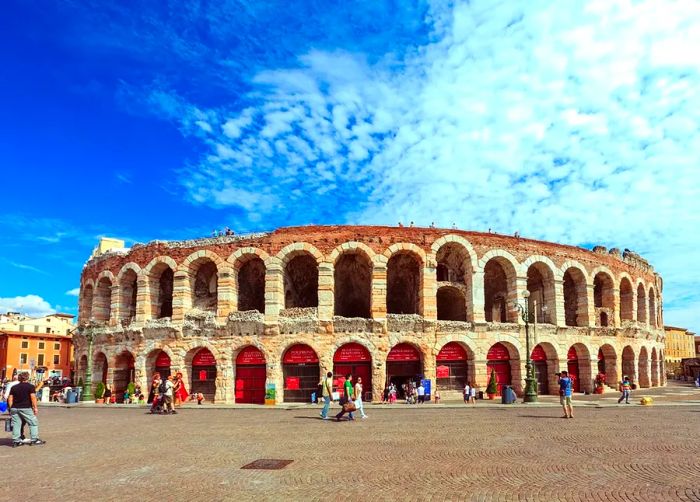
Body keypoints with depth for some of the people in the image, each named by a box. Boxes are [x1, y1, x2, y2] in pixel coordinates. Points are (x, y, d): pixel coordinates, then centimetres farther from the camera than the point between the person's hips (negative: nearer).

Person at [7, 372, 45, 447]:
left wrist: (11, 408, 15)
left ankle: (15, 441, 11)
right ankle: (34, 440, 4)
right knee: (33, 423, 4)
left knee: (16, 424, 9)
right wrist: (35, 407, -7)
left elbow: (10, 399, 9)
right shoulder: (30, 386, -3)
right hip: (26, 408, -5)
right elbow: (33, 397, -10)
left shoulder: (14, 387, 12)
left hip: (14, 408, 5)